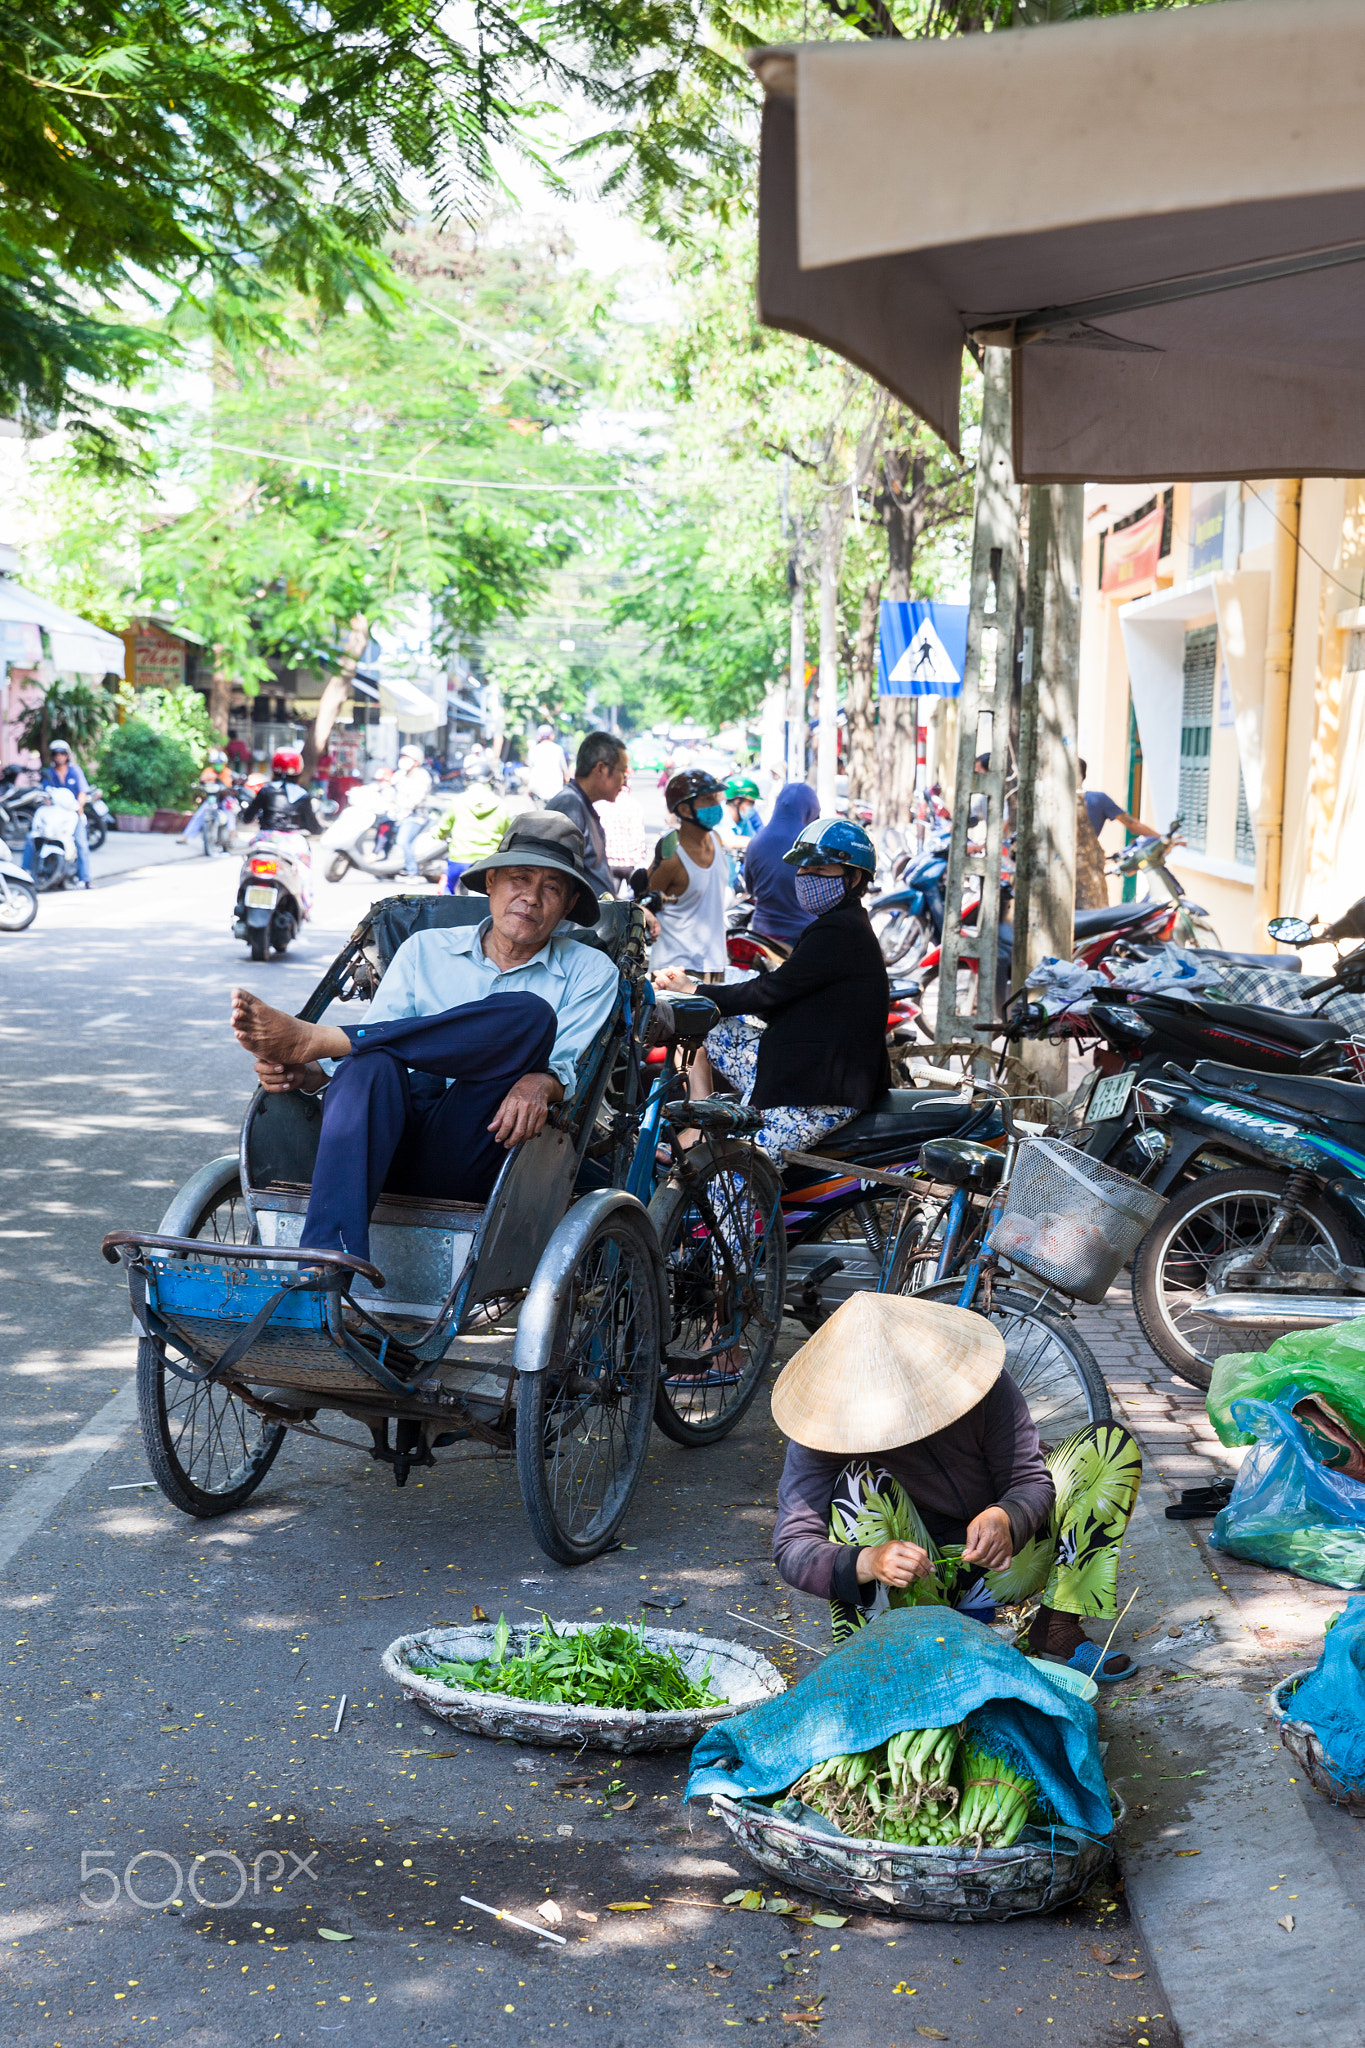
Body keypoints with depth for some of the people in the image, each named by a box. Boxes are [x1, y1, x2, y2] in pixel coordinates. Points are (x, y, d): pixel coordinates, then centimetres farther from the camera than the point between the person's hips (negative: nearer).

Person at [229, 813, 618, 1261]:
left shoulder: (589, 971, 16)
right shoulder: (425, 949, 21)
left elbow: (571, 1066, 1)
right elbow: (378, 1042, 11)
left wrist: (541, 1082, -24)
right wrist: (308, 1074, -10)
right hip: (390, 1144, 2)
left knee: (530, 1012, -26)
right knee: (370, 1063, -34)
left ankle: (312, 1037, -28)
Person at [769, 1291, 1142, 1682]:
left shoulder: (974, 1382, -20)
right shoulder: (823, 1429, -24)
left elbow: (1031, 1480, -15)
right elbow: (792, 1549, -29)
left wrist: (1004, 1519, -40)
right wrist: (869, 1561, -50)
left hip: (997, 1562, 3)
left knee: (1109, 1443, -12)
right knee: (860, 1484, -32)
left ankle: (1056, 1629, -13)